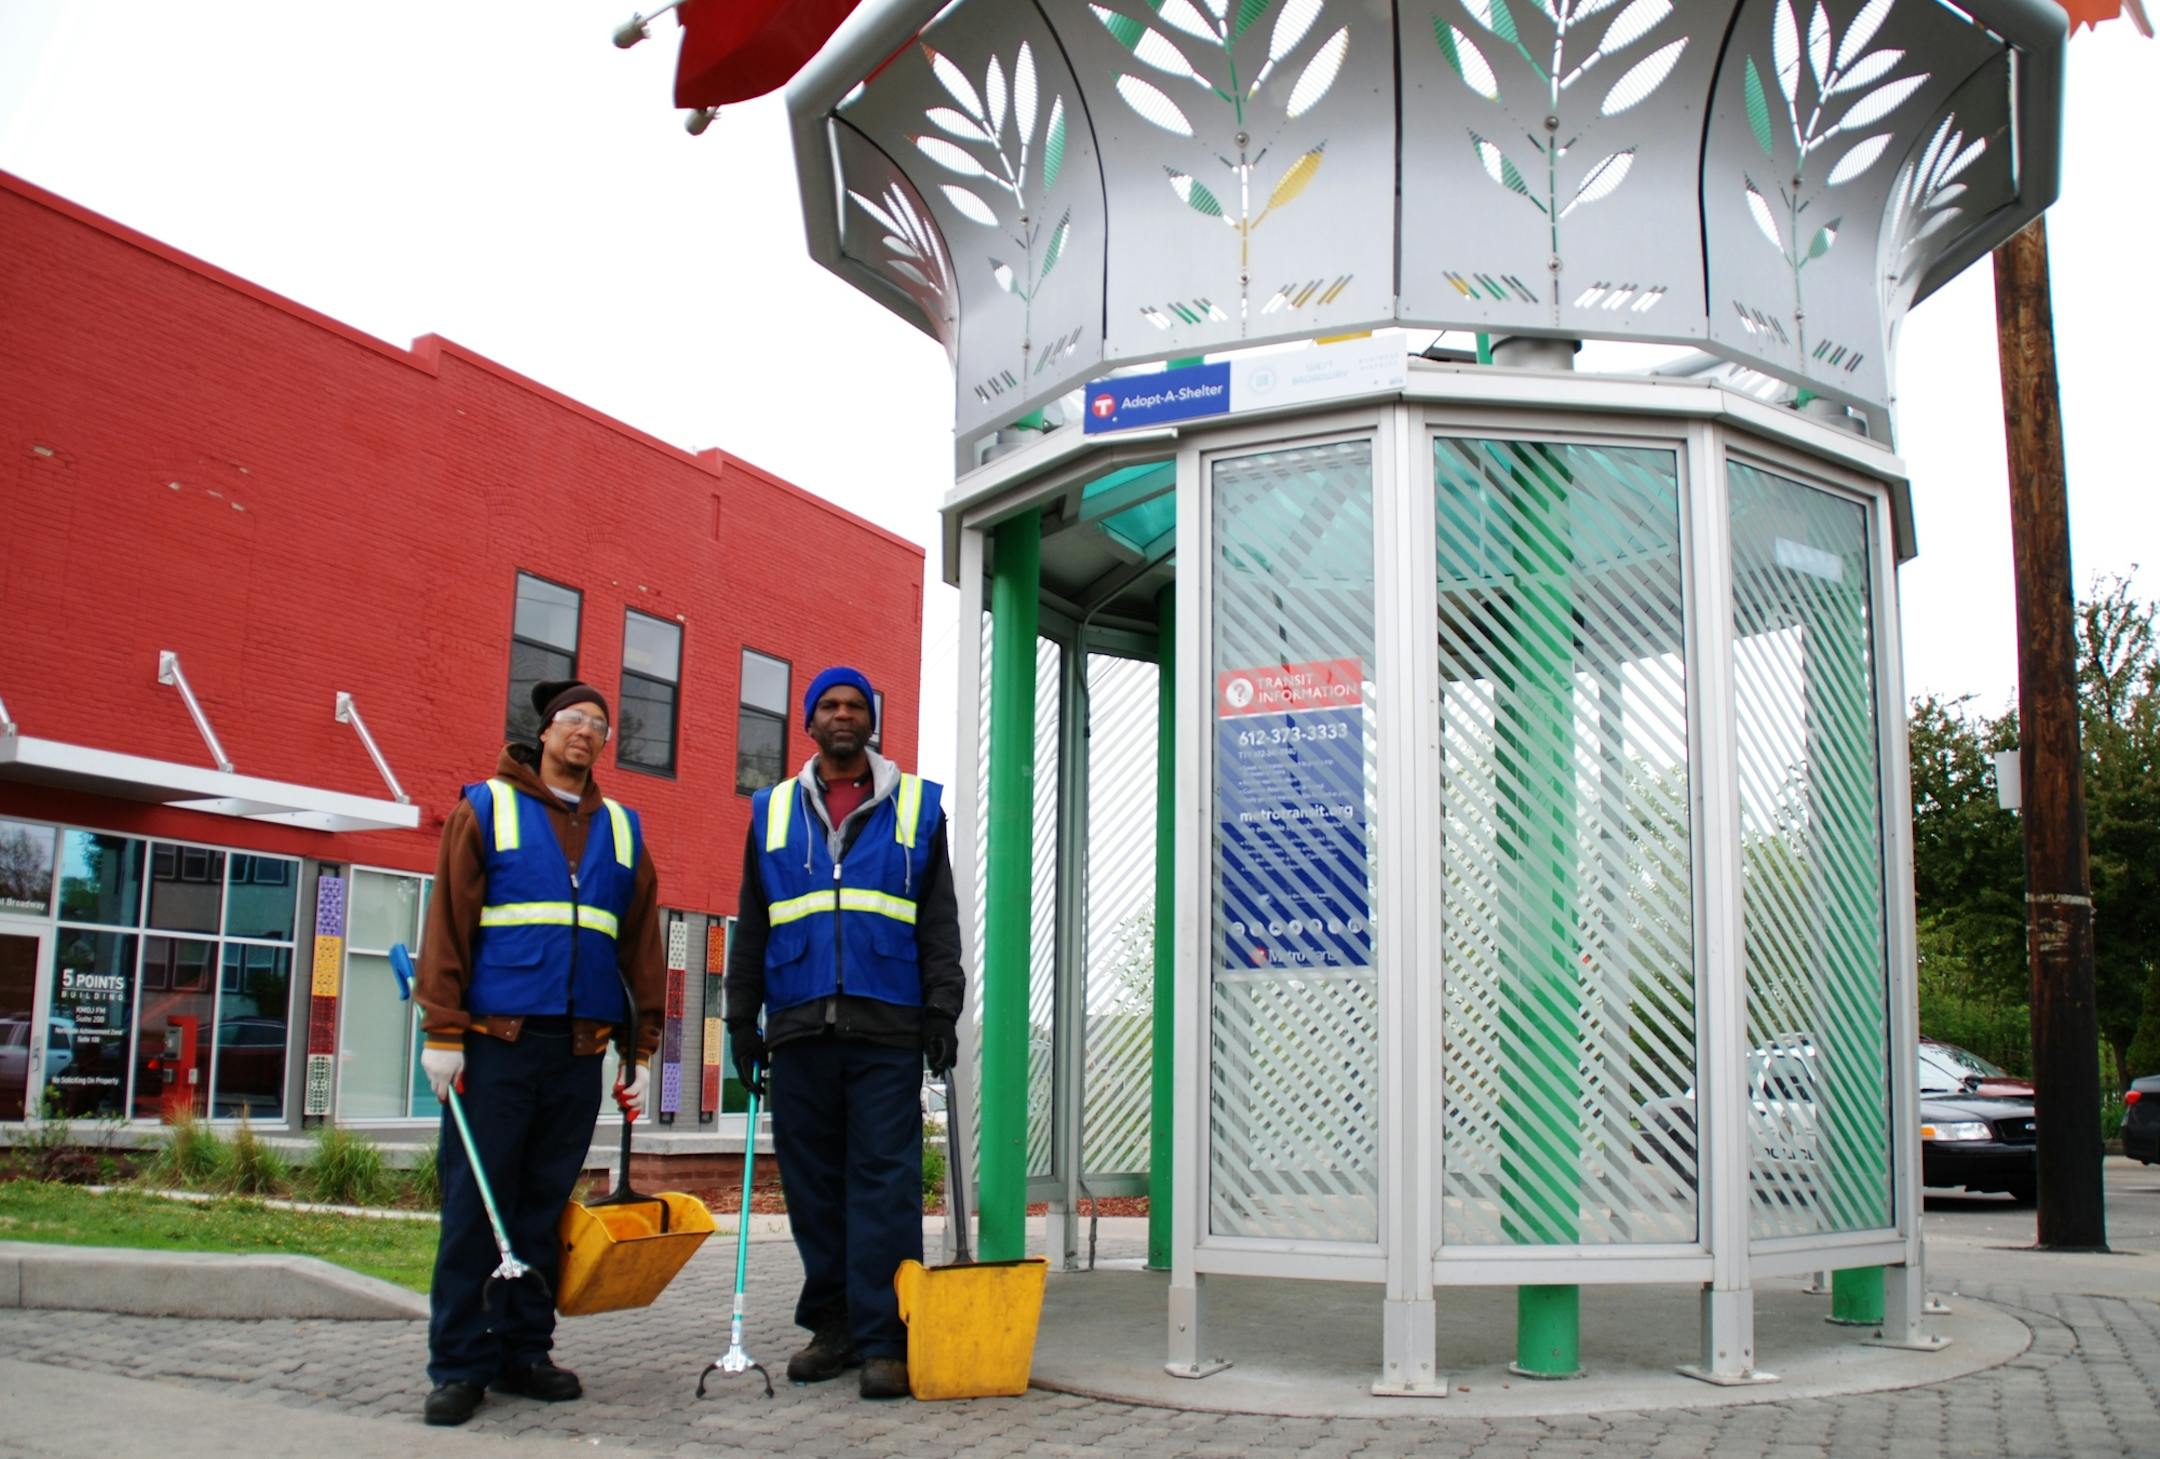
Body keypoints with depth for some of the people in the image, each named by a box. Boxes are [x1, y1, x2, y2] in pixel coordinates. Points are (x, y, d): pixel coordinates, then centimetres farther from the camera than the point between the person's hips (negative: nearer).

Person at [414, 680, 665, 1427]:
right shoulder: (486, 808, 4)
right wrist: (444, 1032, -9)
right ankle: (459, 1363, 6)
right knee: (474, 1204, -1)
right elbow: (448, 922, -1)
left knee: (546, 1206, 8)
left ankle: (524, 1350, 17)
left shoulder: (621, 829, 14)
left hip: (578, 1048, 4)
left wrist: (642, 1051, 8)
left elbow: (642, 943, 13)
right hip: (496, 1040, -3)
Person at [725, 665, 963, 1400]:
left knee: (884, 1182, -6)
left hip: (887, 1032, -2)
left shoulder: (916, 807, 11)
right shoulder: (773, 810, 16)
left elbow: (940, 919, 7)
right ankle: (832, 1326, 16)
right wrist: (741, 1019, 9)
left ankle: (883, 1340, -3)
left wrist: (942, 1008, -3)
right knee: (812, 1185, 5)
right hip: (798, 1031, 2)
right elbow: (751, 926, 16)